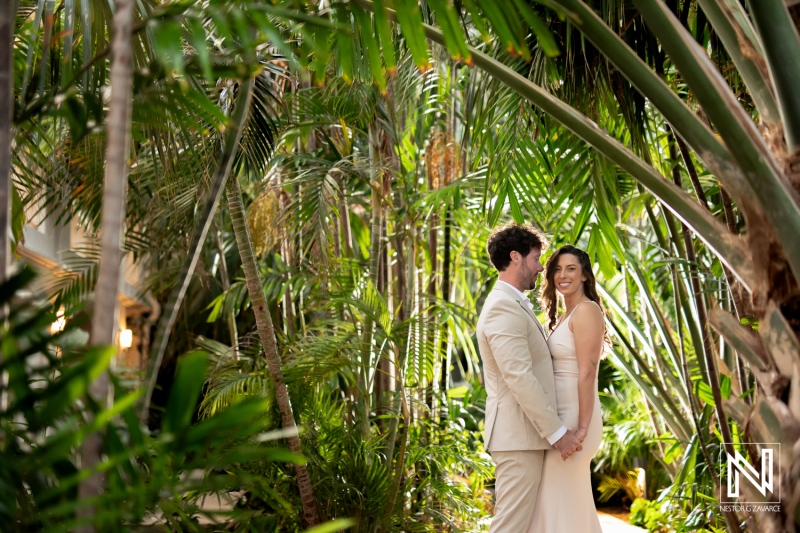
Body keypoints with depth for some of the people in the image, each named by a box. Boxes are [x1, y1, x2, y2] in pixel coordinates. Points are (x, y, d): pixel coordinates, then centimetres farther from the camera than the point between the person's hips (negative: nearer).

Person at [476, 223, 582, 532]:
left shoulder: (514, 304, 18)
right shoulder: (504, 308, -17)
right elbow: (520, 378, -23)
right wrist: (557, 432, -20)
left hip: (523, 433, 11)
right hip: (518, 436, -11)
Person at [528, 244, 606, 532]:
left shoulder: (587, 311, -12)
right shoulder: (564, 315, 16)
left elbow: (587, 373, -19)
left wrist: (582, 428, -22)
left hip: (575, 417, -10)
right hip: (561, 417, 10)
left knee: (559, 499, -6)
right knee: (574, 500, 14)